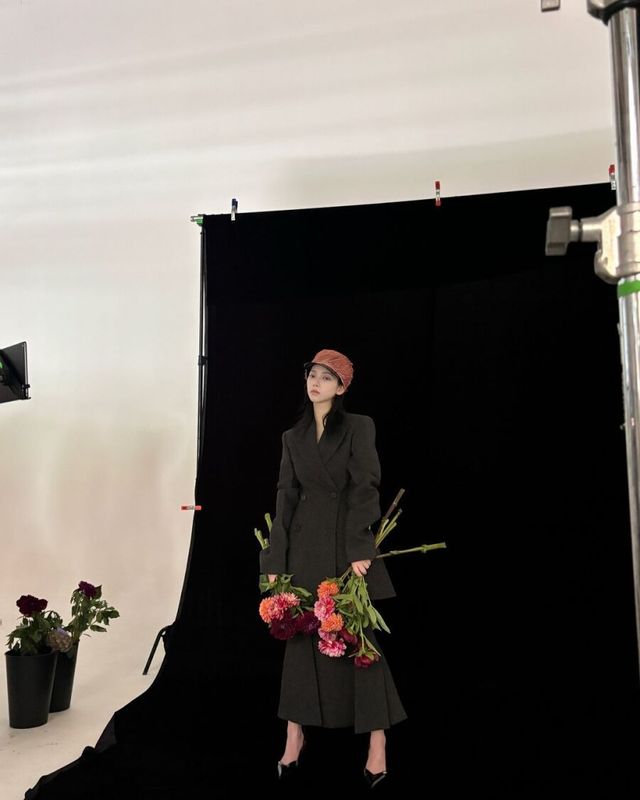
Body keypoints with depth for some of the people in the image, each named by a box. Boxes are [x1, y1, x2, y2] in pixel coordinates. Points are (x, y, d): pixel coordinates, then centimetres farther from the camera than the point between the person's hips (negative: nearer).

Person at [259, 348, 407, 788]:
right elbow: (286, 497, 8)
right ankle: (295, 735, 20)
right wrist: (275, 561, 4)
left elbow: (365, 489, -11)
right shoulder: (293, 436, 10)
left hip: (347, 541, -4)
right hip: (305, 543, 4)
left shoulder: (359, 427, -3)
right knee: (302, 636, 8)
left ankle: (377, 742, 9)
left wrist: (360, 549, -19)